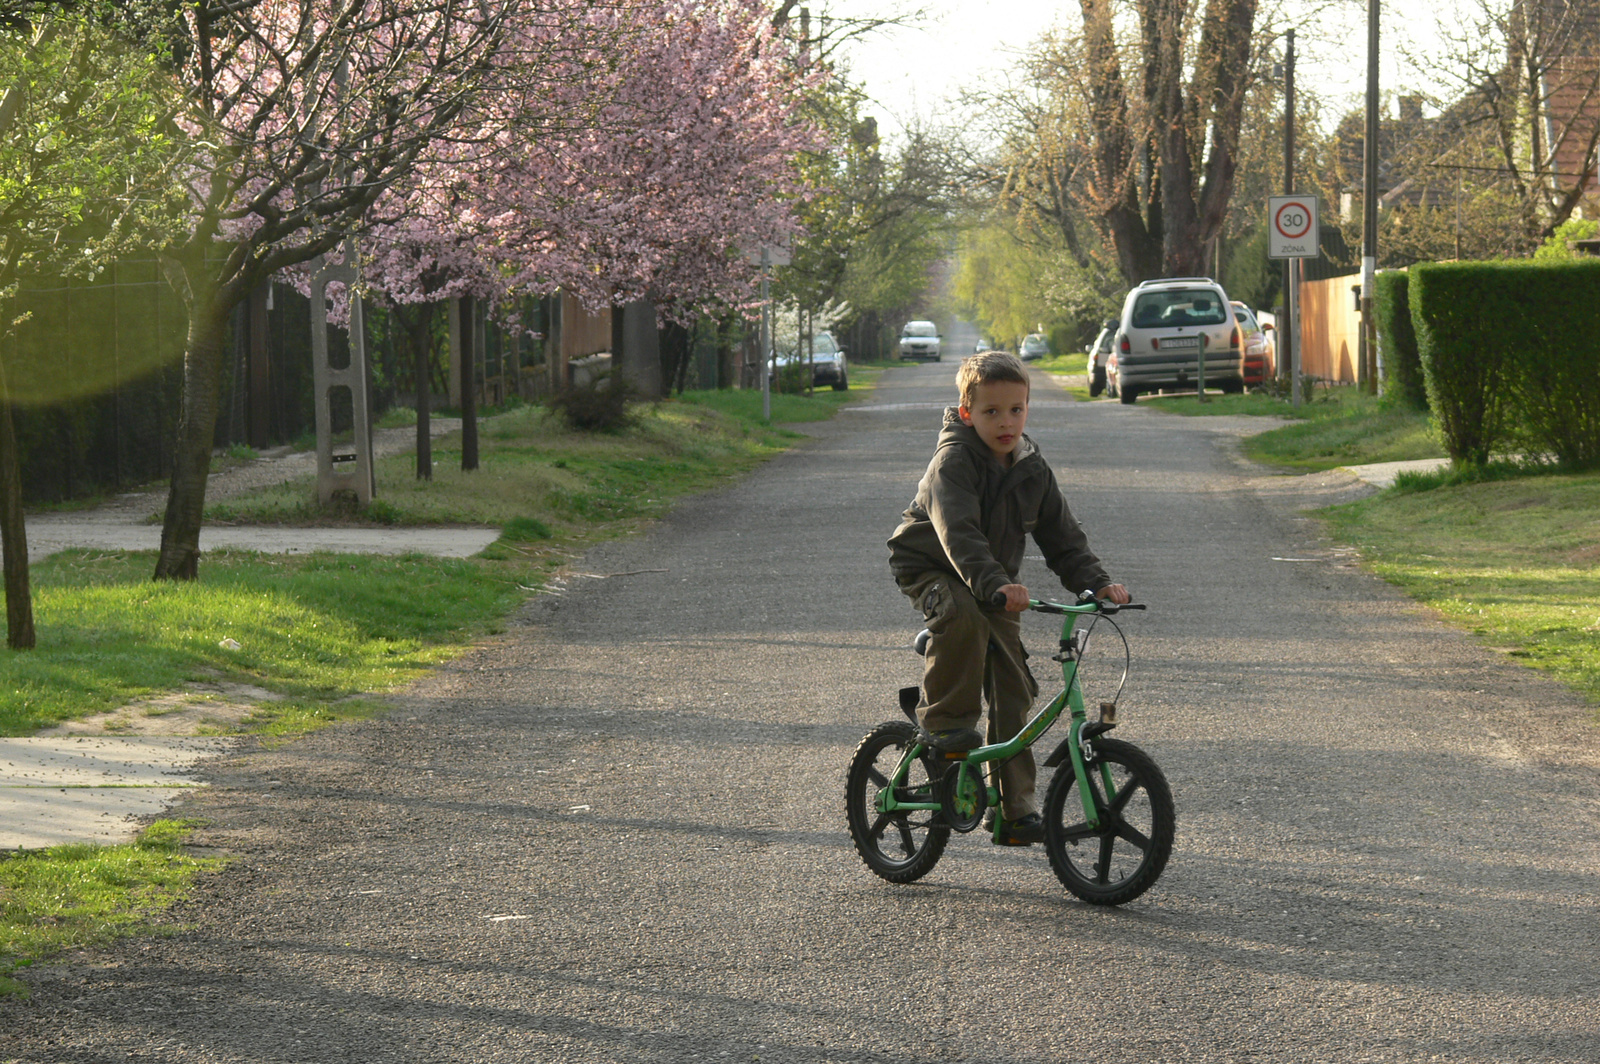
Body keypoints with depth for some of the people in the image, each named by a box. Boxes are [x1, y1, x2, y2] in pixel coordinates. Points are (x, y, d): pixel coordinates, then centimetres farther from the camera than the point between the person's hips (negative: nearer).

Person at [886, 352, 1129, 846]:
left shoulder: (1032, 470, -2)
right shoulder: (954, 460, -22)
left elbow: (1062, 538, 2)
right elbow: (958, 533, -36)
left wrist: (1097, 583, -16)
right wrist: (993, 584, -52)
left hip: (996, 586, 5)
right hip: (928, 569, -5)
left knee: (1013, 691, -3)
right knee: (963, 615, -39)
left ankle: (1015, 808, 4)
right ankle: (946, 721, -22)